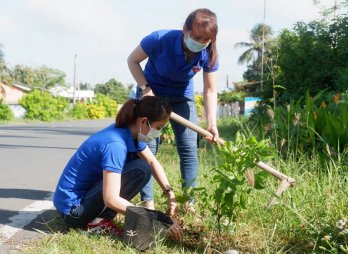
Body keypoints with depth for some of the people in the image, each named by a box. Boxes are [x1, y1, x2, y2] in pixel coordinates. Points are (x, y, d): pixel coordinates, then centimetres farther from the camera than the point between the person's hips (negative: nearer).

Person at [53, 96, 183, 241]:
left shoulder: (131, 132, -2)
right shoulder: (115, 144, -28)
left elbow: (153, 162, 11)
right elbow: (111, 200, -31)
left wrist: (170, 193, -4)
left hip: (87, 191, 9)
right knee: (141, 170, -19)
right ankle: (98, 221, -11)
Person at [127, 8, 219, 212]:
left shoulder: (209, 54, -23)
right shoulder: (160, 39, -31)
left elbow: (210, 91, -17)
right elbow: (133, 60, -15)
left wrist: (212, 123, -30)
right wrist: (145, 88, -26)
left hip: (182, 97, 3)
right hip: (151, 93, -2)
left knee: (189, 148, -2)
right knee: (148, 146, -8)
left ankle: (189, 202, 7)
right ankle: (148, 201, 0)